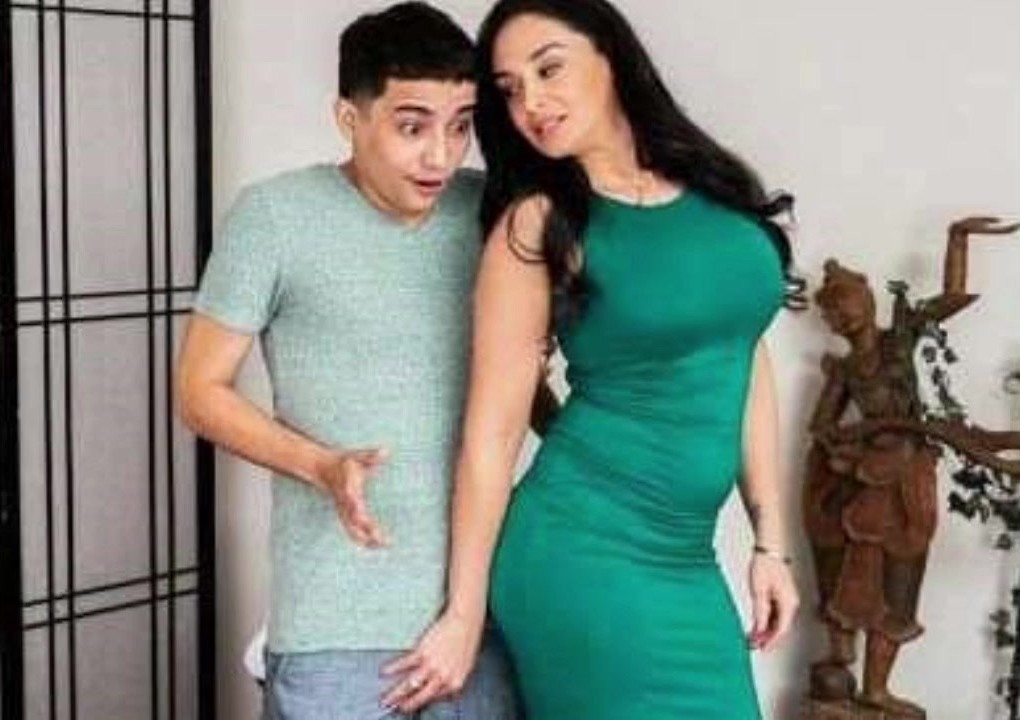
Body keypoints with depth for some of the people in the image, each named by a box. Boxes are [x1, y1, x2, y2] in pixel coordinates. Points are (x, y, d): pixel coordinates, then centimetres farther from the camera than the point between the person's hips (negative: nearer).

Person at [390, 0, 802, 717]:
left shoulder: (719, 189, 4)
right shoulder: (537, 223, -10)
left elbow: (746, 362, 11)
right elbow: (493, 431, -9)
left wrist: (771, 542, 10)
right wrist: (464, 615, -6)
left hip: (684, 560, 6)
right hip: (586, 555, -5)